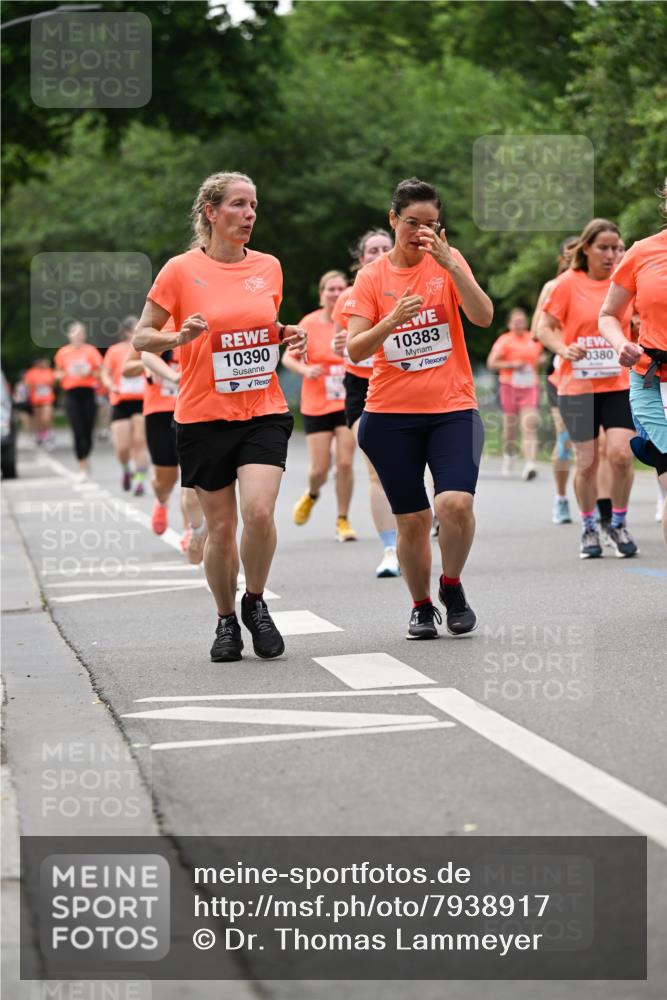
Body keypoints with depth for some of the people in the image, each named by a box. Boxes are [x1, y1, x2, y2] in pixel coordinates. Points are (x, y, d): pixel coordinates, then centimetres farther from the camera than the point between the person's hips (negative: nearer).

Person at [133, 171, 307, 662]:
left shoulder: (268, 267, 7)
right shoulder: (181, 270, -5)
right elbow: (141, 337, -1)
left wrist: (289, 336, 2)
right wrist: (178, 337, -21)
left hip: (264, 413, 2)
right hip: (204, 417, -2)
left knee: (259, 511, -18)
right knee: (221, 526, 1)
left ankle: (256, 603, 7)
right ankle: (226, 620, 23)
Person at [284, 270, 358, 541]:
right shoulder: (309, 323, -4)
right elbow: (288, 358, -1)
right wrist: (306, 370, -20)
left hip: (348, 404, 1)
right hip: (316, 406, -1)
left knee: (345, 463, -8)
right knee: (320, 469, -2)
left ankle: (343, 521, 7)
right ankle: (312, 495, 34)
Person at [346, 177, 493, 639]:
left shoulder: (449, 262, 2)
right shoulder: (371, 277, 2)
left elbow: (483, 316, -13)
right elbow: (355, 350, -6)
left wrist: (448, 262, -22)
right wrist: (392, 320, -24)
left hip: (453, 409, -1)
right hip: (391, 414, 1)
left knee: (456, 504, -20)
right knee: (412, 519, 1)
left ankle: (452, 585, 7)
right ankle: (422, 607, 23)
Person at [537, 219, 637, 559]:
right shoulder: (568, 283, -3)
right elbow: (544, 327, 1)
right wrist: (564, 349, -17)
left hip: (620, 384, 1)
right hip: (578, 386, -1)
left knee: (621, 453, -12)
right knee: (586, 462, 2)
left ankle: (618, 524, 8)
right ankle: (588, 528, 21)